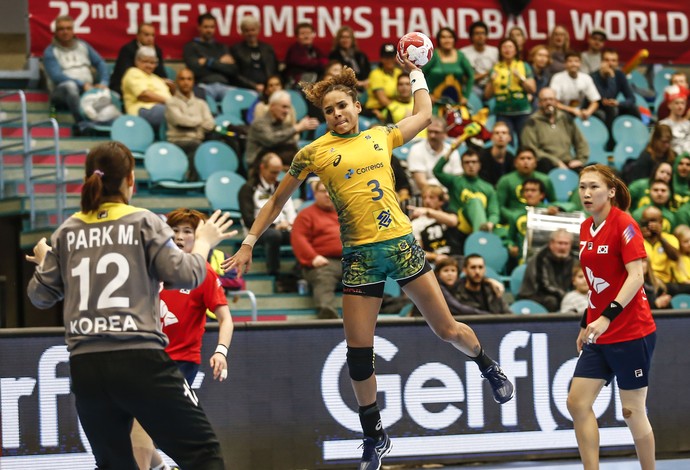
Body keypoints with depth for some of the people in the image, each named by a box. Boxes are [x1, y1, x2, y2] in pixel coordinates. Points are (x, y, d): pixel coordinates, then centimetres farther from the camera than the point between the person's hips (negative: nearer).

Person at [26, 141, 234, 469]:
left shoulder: (66, 232, 11)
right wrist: (204, 243, 14)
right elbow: (185, 276, -4)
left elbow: (40, 296, 17)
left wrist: (43, 260, 37)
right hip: (140, 359, -4)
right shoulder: (144, 223, 0)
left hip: (85, 366, 5)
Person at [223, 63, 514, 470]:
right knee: (359, 352, -2)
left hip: (401, 243, 1)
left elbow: (423, 115, 27)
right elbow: (278, 200, 13)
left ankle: (489, 367, 36)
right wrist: (249, 243, 11)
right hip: (359, 254, -1)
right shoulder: (314, 153, 4)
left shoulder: (381, 136, 10)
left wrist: (415, 72, 29)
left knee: (447, 329, 4)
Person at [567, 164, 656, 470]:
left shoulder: (624, 225, -13)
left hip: (631, 333, -8)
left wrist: (607, 317, -31)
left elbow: (636, 277, -22)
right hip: (599, 336, 8)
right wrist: (587, 324, 19)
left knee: (633, 411, -1)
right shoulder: (586, 228, 9)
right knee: (577, 403, -1)